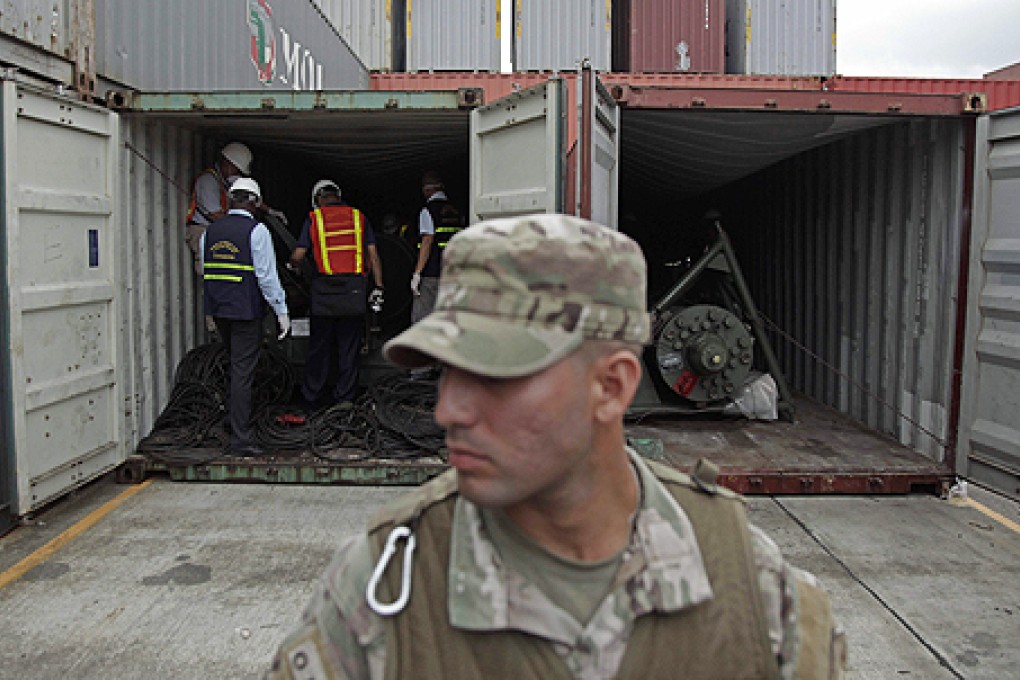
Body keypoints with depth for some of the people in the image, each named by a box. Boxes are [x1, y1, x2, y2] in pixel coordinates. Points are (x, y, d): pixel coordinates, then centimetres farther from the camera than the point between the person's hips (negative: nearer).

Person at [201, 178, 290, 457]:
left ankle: (235, 419, 30)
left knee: (237, 364, 22)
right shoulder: (257, 231, -9)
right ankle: (241, 439, -1)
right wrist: (282, 311, -8)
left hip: (217, 308, 6)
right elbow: (267, 276, -13)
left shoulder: (209, 231, 9)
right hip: (246, 309, -6)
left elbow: (205, 271, 15)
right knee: (243, 371, -4)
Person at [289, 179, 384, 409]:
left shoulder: (313, 218, 4)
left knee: (319, 349, 10)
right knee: (349, 350, 8)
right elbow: (373, 255, 4)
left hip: (324, 293, 0)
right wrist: (378, 288, 7)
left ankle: (311, 400, 18)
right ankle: (344, 399, 13)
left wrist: (291, 265, 21)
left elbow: (298, 256, -1)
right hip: (354, 293, 1)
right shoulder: (359, 217, 8)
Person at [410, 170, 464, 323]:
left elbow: (427, 242, -15)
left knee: (420, 321, -5)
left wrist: (417, 273, -16)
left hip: (431, 275, -7)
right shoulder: (456, 211, 14)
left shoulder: (428, 210, -6)